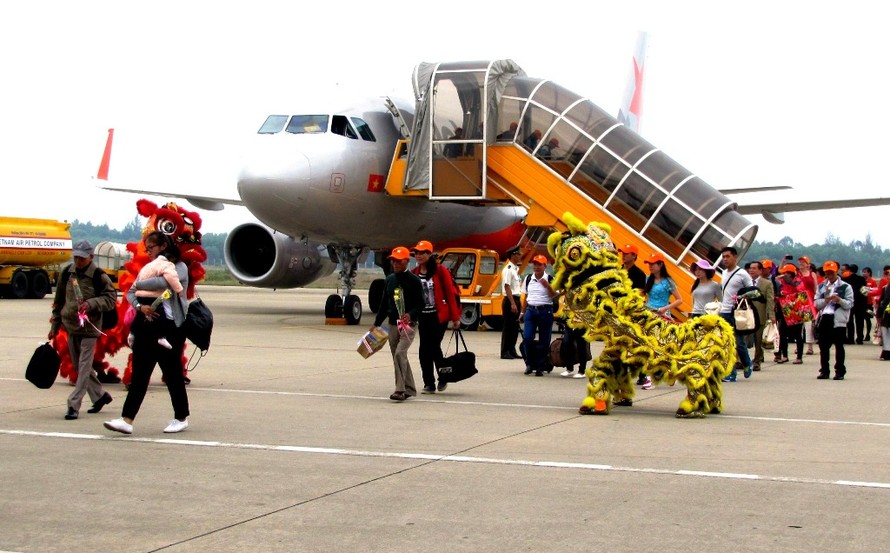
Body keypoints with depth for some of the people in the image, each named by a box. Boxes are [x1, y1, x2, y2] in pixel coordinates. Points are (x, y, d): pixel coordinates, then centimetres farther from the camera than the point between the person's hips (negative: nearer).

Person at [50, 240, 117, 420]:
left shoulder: (99, 276, -10)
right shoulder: (67, 273, 5)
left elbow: (111, 299, -9)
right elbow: (59, 300, 13)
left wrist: (91, 304, -25)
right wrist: (55, 325, 14)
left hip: (89, 328, -6)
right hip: (70, 326, 6)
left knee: (84, 367, -6)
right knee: (79, 366, 14)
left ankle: (74, 405, -6)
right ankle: (100, 395, 31)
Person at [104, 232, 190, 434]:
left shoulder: (179, 267, -2)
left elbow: (164, 282, -23)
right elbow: (130, 293, 11)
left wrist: (138, 284, -8)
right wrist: (139, 306, -10)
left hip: (170, 327, -5)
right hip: (147, 326, 6)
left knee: (172, 374, 3)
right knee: (139, 374, -2)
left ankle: (182, 418, 18)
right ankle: (127, 420, -7)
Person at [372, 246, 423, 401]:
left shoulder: (413, 280, -6)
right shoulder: (390, 279, 12)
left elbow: (420, 304, -8)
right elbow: (384, 303, 18)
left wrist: (410, 314, -26)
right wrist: (376, 323, 17)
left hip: (409, 324, -6)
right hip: (393, 324, 6)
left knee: (399, 354, -19)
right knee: (398, 357, 10)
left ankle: (400, 390, -19)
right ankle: (409, 389, 22)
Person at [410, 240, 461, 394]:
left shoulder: (440, 271, -6)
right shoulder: (413, 273, 6)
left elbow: (450, 293, -6)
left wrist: (455, 317, -8)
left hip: (438, 316, -5)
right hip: (422, 316, 5)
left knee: (434, 346, -9)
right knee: (424, 349, 3)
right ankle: (429, 384, 12)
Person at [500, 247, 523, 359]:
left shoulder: (515, 269, 15)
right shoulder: (508, 269, -13)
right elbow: (507, 287, -19)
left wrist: (519, 303, 17)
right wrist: (512, 303, -22)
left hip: (516, 300, 9)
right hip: (509, 300, -9)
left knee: (515, 327, 11)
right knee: (508, 327, -5)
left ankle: (512, 350, 18)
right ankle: (505, 352, -1)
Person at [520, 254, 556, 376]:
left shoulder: (549, 280, -1)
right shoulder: (528, 279, 10)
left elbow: (555, 296, -5)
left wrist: (547, 286, -18)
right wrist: (522, 312, 15)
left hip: (545, 311, -3)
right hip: (531, 310, 3)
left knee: (544, 341, 2)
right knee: (527, 338, -8)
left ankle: (540, 367, 10)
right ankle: (530, 363, 9)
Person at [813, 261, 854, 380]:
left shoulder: (845, 287, 5)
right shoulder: (821, 287, 17)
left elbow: (850, 304, -1)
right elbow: (817, 304, 9)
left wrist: (840, 300, -18)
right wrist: (825, 300, -10)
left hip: (838, 319, -4)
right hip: (824, 318, 4)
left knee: (839, 346, 0)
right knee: (823, 346, 4)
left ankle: (840, 372, 4)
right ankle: (824, 371, 11)